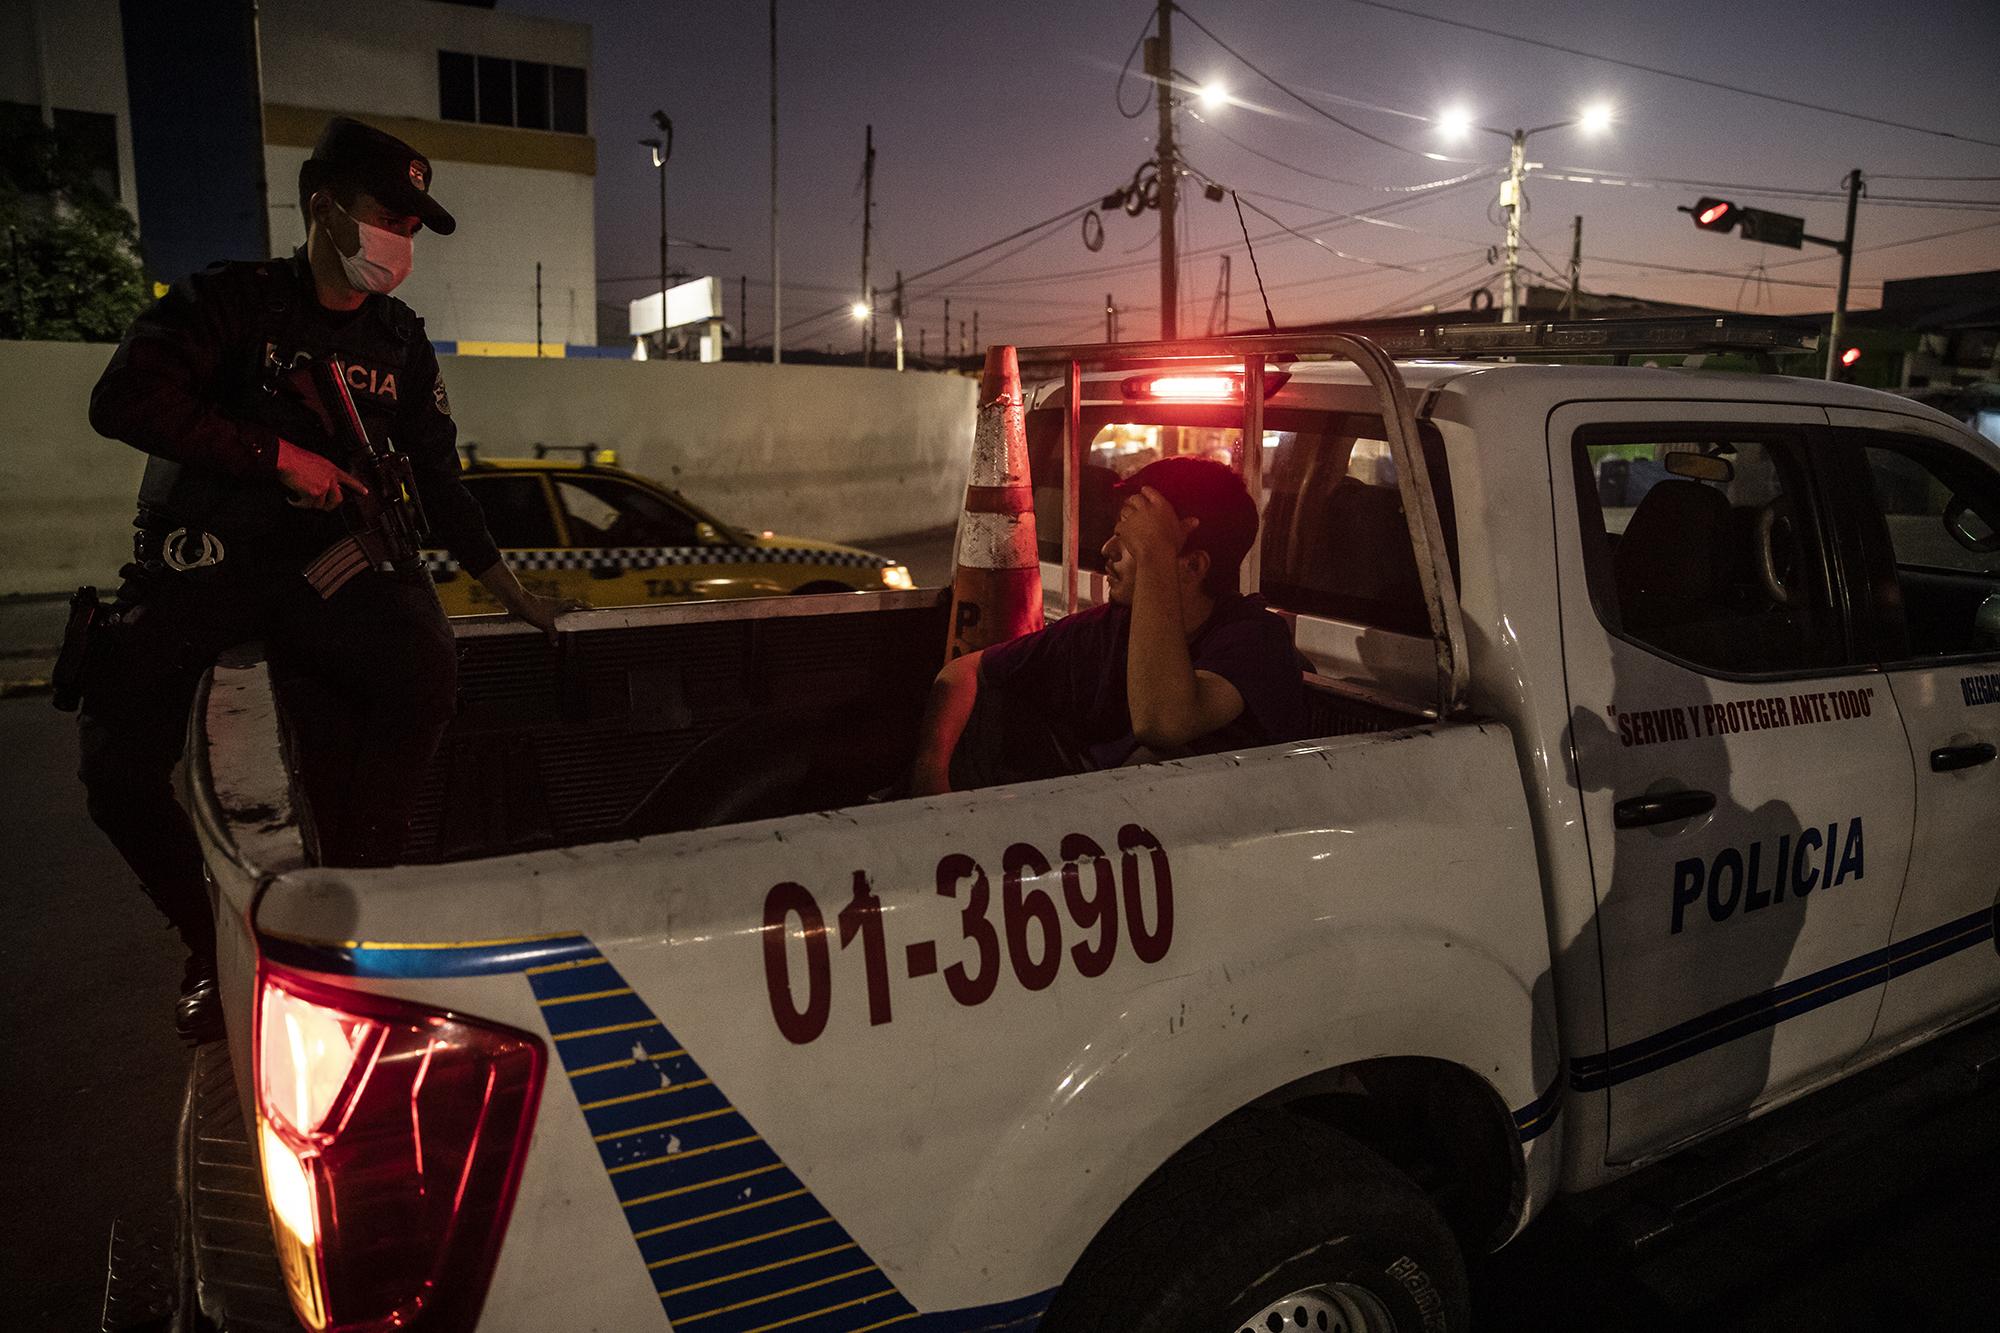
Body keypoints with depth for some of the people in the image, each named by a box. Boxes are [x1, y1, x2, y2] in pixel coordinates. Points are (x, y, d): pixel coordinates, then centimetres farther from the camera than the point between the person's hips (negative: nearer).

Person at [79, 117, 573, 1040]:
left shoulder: (402, 343, 16)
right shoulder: (233, 300, 3)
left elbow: (436, 481, 19)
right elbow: (123, 400, -9)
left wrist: (511, 592, 15)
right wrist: (281, 455, -14)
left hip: (338, 558, 2)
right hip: (204, 559, -1)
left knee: (427, 676, -30)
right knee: (117, 757, -18)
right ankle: (210, 941, 8)